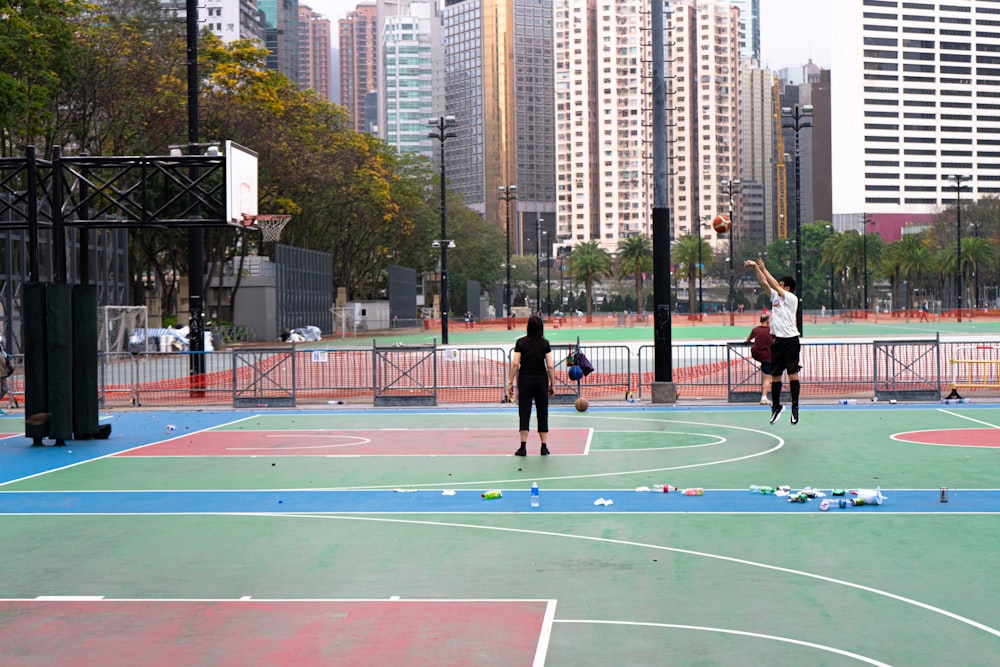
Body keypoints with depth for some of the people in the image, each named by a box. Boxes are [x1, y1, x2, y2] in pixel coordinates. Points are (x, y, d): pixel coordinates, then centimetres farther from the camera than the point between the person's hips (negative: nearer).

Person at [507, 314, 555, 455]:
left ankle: (523, 447, -3)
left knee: (524, 413, 2)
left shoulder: (521, 343, -3)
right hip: (541, 380, 1)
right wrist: (552, 384, 5)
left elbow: (515, 364, -7)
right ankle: (544, 446, 9)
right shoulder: (545, 343, -1)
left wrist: (510, 382, -2)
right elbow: (550, 366, -4)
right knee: (542, 414, 9)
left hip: (525, 380, -1)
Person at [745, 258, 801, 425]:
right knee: (775, 375, 7)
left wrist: (763, 268, -7)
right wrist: (756, 267, 5)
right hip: (778, 340, 7)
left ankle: (795, 406, -3)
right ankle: (776, 406, 15)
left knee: (792, 373, -6)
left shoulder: (791, 298, -5)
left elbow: (774, 285, -12)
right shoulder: (776, 296, 14)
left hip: (790, 340, -7)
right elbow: (764, 283, 13)